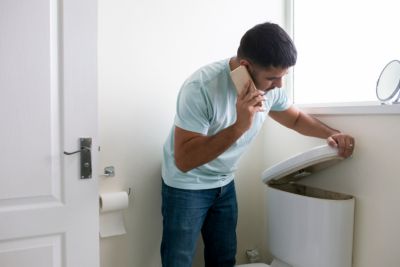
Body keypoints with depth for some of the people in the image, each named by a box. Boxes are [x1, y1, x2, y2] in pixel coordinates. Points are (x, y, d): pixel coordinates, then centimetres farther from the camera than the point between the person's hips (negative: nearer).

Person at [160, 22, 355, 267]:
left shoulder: (269, 86, -10)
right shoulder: (201, 88, -31)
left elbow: (296, 118, 10)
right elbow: (183, 160, -33)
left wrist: (331, 133, -8)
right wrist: (239, 127, -40)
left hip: (224, 183, 6)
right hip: (187, 186, -6)